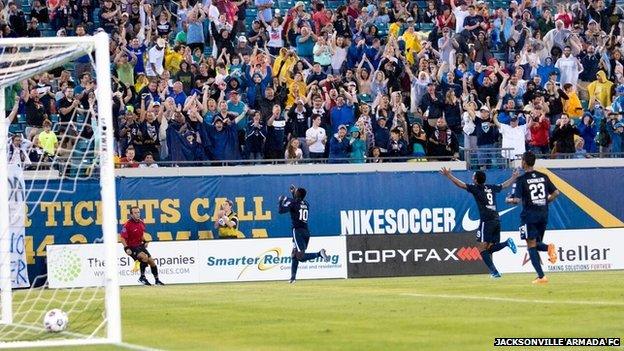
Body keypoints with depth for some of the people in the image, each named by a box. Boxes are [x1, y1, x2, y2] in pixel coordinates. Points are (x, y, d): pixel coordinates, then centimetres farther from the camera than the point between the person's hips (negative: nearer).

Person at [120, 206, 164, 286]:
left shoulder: (141, 223, 4)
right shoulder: (127, 225, -19)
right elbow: (122, 238, -18)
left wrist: (144, 241, 4)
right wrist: (126, 248, -28)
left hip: (140, 246, 8)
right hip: (132, 247, -8)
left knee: (151, 261, 7)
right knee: (144, 257, -30)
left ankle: (157, 280, 24)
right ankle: (142, 277, -17)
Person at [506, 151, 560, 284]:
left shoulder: (522, 180, -9)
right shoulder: (543, 177, 6)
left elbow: (517, 199, -14)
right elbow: (556, 193, 7)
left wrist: (508, 200, 7)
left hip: (529, 215, -5)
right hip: (543, 214, 5)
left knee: (531, 246, 0)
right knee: (537, 243, 19)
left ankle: (541, 276, -8)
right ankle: (548, 247, -17)